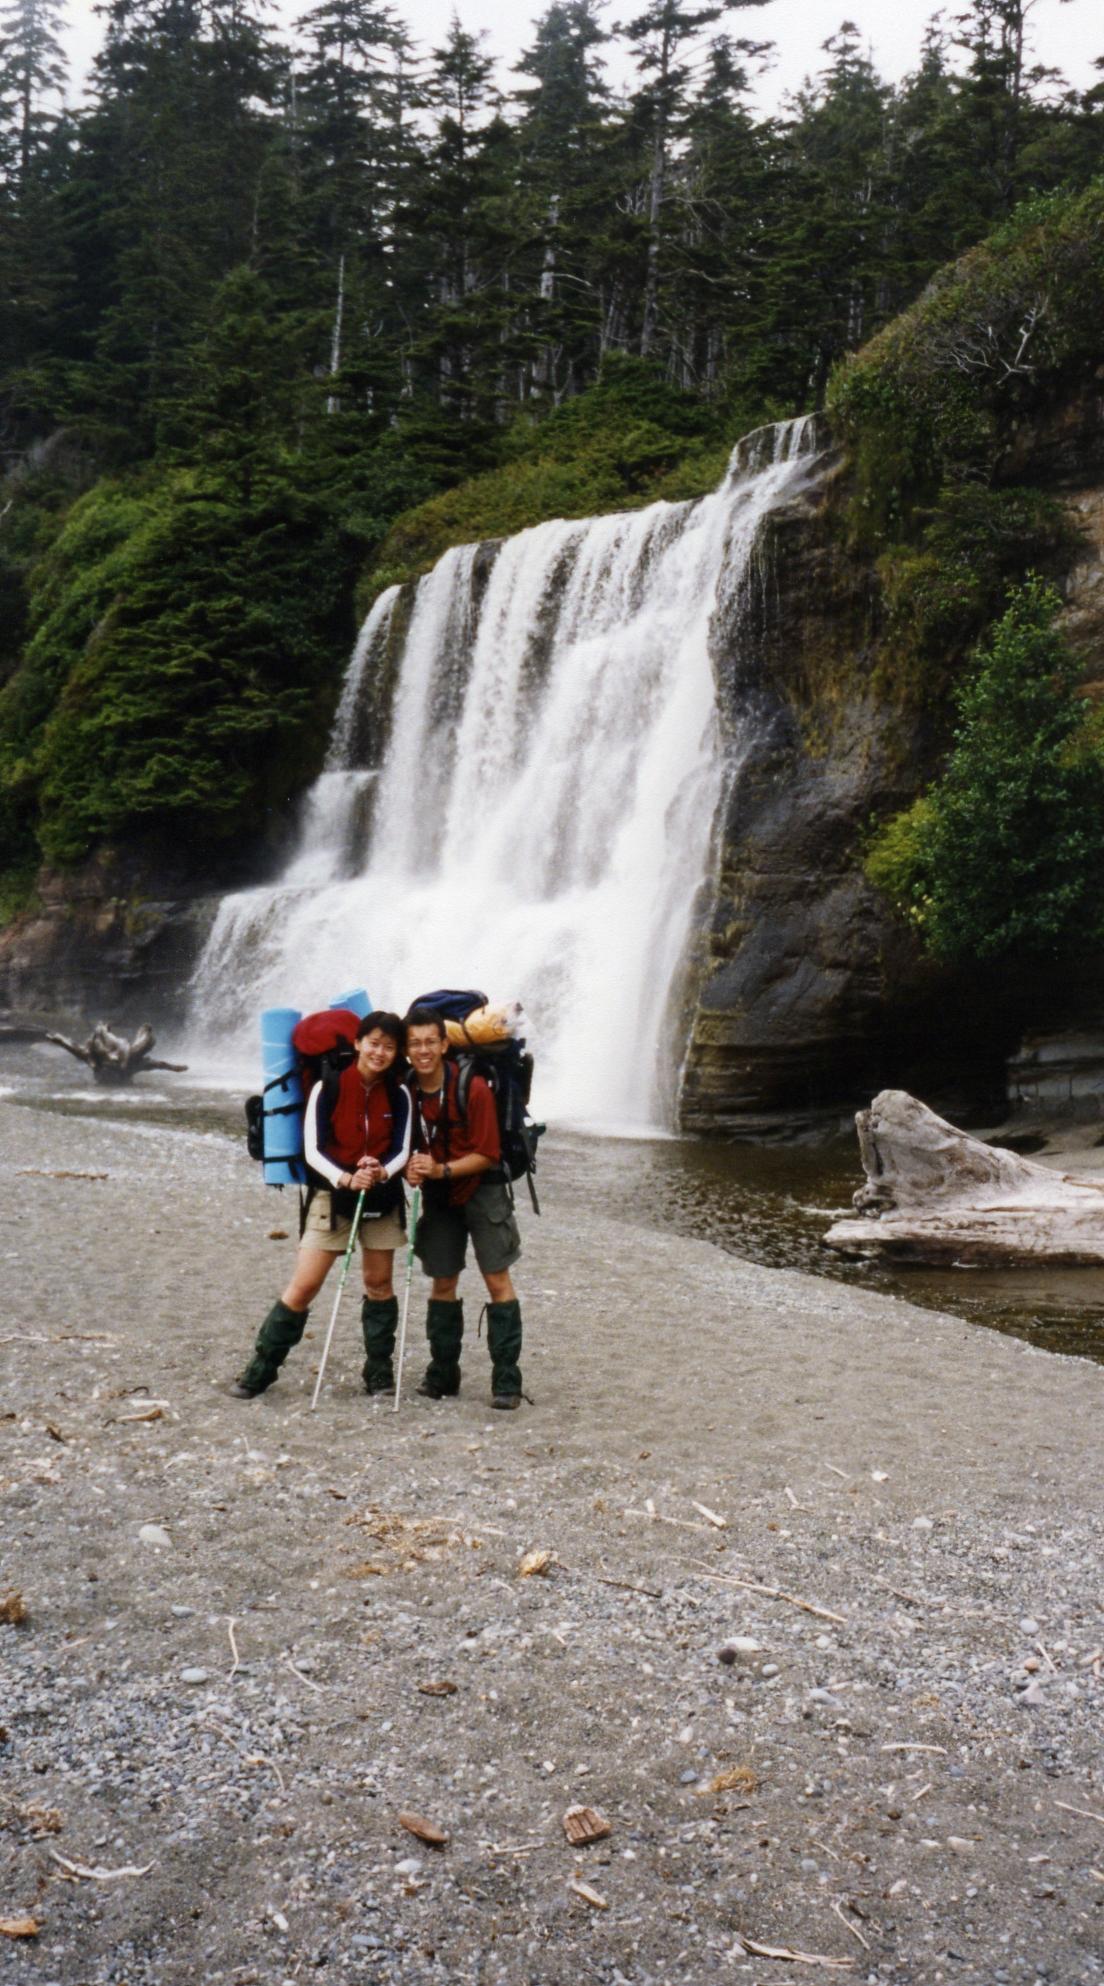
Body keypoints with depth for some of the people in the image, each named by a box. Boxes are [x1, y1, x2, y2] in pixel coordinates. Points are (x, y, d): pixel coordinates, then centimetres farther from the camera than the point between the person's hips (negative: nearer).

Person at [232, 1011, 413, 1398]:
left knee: (379, 1283, 8)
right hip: (332, 1193, -3)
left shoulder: (398, 1095, -1)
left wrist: (382, 1172, -24)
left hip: (382, 1196, 3)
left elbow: (401, 1150, -3)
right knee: (304, 1285, -6)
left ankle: (380, 1372, 20)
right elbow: (313, 1150, -12)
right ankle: (261, 1369, 4)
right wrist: (345, 1178, -27)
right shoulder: (328, 1088, -9)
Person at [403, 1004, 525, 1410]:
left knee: (497, 1281, -6)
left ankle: (507, 1380, -3)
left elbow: (486, 1155, -17)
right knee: (442, 1282, 10)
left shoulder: (473, 1088, -19)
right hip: (437, 1195, 4)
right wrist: (412, 1170, -16)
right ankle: (443, 1375, 20)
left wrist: (442, 1170, -28)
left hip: (481, 1189, -4)